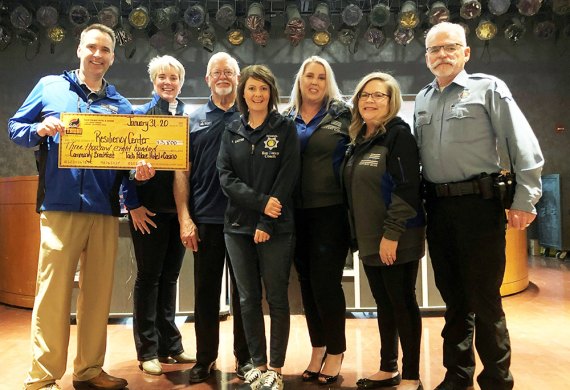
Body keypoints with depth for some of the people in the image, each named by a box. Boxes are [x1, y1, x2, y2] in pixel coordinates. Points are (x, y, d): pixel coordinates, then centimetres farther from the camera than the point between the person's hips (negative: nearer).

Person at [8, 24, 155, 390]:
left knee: (99, 292, 7)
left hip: (105, 209, 3)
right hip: (60, 205, -3)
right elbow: (15, 126, 10)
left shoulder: (120, 105, 14)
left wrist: (141, 166, -11)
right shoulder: (50, 86, 9)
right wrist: (39, 129, -12)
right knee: (53, 291, -4)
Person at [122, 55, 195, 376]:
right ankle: (148, 351, 15)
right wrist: (133, 205, -13)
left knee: (170, 276, 12)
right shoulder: (140, 115, -1)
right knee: (149, 276, 4)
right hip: (149, 210, -4)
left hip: (179, 209, 4)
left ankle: (170, 345, 23)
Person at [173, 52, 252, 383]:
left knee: (243, 291, 8)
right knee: (206, 291, 9)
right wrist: (185, 218, -3)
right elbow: (182, 172, 6)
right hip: (205, 220, 2)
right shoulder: (194, 121, 10)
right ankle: (205, 358, 23)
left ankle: (245, 357, 22)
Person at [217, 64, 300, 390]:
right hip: (238, 226, 3)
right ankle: (258, 364, 22)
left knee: (277, 298, 3)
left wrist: (267, 223, -14)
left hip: (276, 228, -3)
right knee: (248, 298, 8)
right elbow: (226, 177, 0)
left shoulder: (285, 128, 1)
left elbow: (288, 178, -7)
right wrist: (260, 202, -14)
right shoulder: (232, 132, 10)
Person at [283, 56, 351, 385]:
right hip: (297, 212, 4)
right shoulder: (288, 119, 11)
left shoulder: (342, 114, 1)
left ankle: (336, 353, 16)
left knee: (326, 281, -2)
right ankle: (318, 350, 26)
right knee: (307, 282, 11)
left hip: (331, 209, -4)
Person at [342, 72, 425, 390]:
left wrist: (391, 234, -22)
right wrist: (359, 233, 16)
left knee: (403, 303, 1)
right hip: (369, 239, 8)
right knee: (384, 303, 16)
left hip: (397, 239, -8)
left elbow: (406, 189, -19)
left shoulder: (399, 134, -10)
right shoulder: (359, 140, 13)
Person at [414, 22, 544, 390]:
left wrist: (525, 201, -13)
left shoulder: (488, 88, -2)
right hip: (438, 207, 6)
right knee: (453, 296, 15)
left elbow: (524, 146, -8)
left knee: (484, 298, 0)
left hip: (479, 203, -5)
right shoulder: (422, 100, 13)